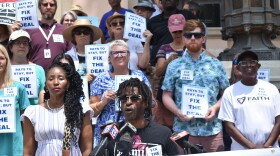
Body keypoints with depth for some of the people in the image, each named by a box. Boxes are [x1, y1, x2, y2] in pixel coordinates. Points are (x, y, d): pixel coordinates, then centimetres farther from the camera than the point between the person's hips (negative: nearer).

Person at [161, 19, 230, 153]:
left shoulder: (216, 65, 8)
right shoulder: (174, 66, 6)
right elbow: (167, 96, 6)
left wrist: (215, 107, -8)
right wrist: (178, 112, -11)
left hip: (212, 130, 1)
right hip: (183, 130, -1)